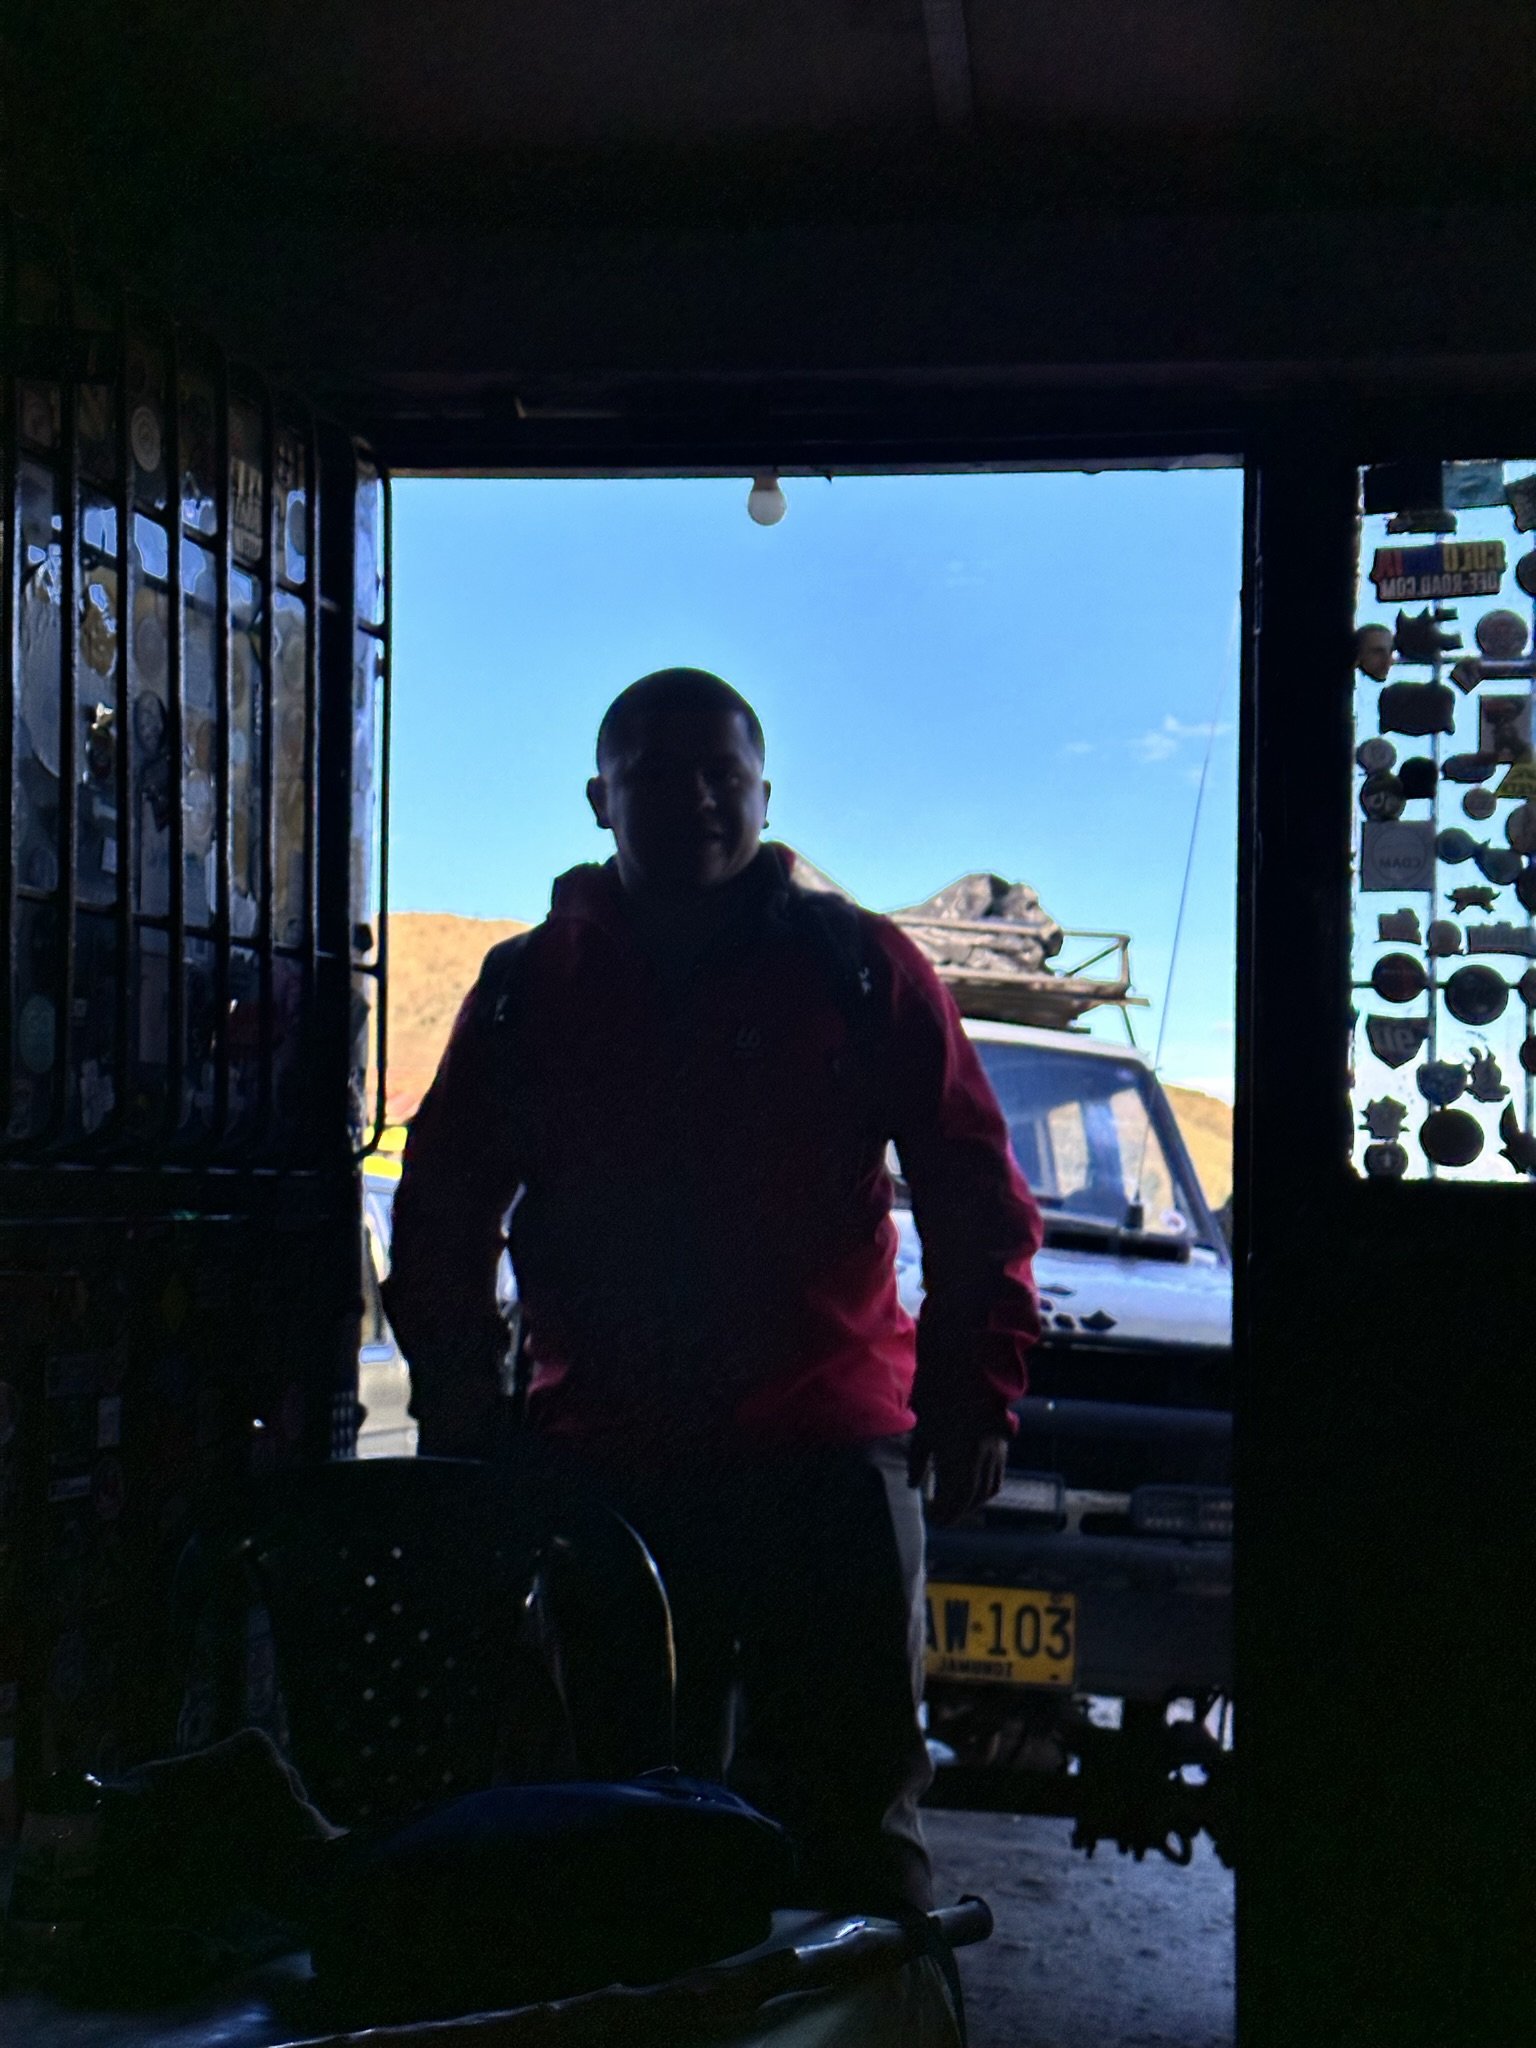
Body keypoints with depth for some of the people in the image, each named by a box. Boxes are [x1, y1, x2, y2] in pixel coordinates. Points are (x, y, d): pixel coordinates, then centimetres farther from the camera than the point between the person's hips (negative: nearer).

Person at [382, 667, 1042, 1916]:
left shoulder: (857, 967, 4)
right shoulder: (531, 985, 9)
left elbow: (980, 1201, 6)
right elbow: (442, 1212, 15)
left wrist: (976, 1391, -3)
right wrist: (458, 1394, 5)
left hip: (828, 1453, -2)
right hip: (601, 1465, 2)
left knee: (854, 1816, 2)